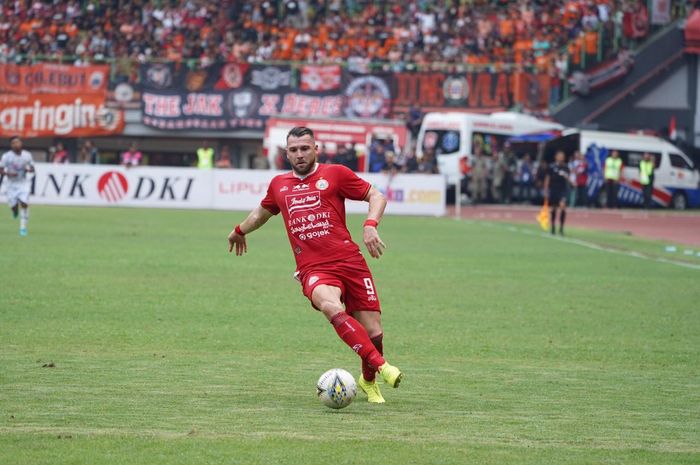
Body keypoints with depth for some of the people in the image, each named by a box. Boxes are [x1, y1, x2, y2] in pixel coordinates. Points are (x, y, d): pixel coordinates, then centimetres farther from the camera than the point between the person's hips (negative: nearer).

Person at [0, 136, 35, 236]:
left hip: (24, 183, 0)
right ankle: (15, 210, 43)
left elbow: (32, 169, 7)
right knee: (13, 205, 2)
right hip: (12, 183, 0)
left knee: (24, 203, -15)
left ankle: (23, 228, -7)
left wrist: (28, 169, -15)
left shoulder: (27, 155, -4)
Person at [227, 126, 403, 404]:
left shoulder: (335, 174, 7)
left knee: (373, 332, -4)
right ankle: (381, 366, -35)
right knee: (332, 308, -35)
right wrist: (240, 231, 55)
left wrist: (370, 225, -9)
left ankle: (368, 381, 28)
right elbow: (262, 212, 40)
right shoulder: (279, 185, 18)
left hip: (350, 262, -1)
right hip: (313, 269, 1)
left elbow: (376, 196, 9)